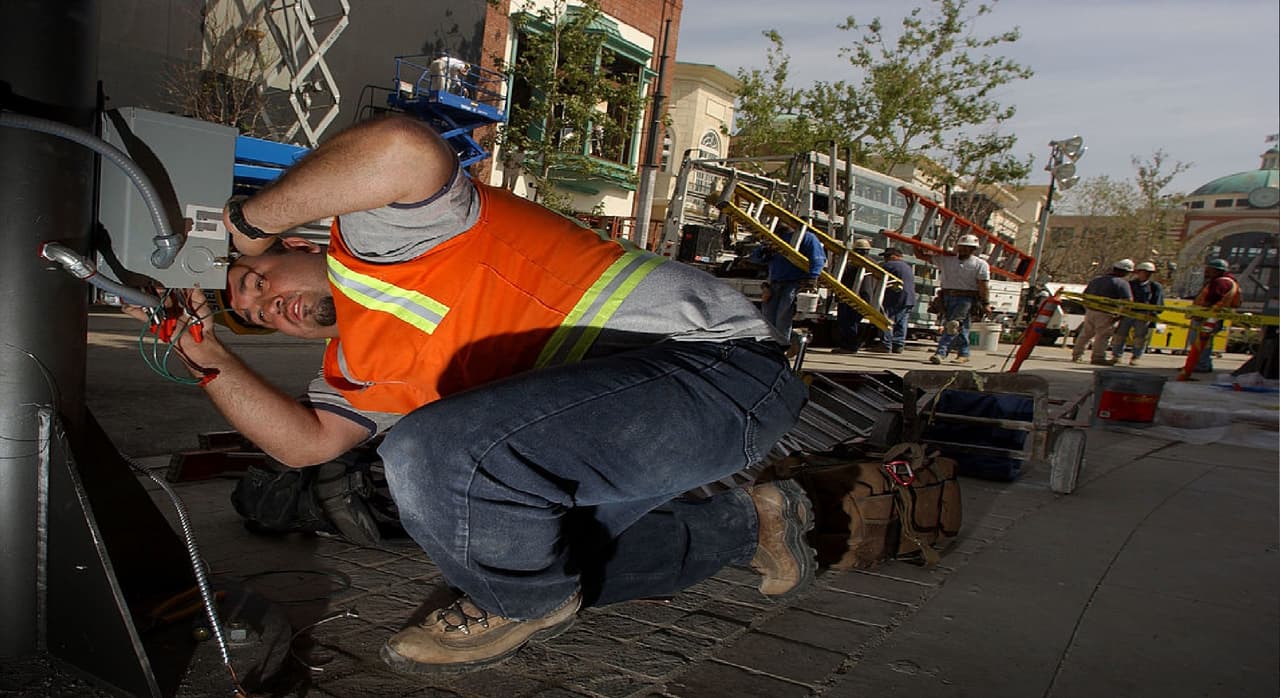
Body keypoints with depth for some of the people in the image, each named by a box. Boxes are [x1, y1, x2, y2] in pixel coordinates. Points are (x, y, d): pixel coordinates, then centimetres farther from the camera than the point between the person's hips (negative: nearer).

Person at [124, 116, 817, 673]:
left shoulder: (369, 234, -6)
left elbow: (405, 149, -28)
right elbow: (306, 439, 14)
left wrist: (252, 217, -14)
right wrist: (206, 355, 13)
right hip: (614, 408, 11)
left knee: (435, 452, -27)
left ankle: (525, 603, 5)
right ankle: (746, 524, 28)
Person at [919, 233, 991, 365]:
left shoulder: (980, 264, 3)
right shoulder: (946, 260, 12)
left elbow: (983, 286, -4)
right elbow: (922, 255, 14)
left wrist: (986, 304, -9)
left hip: (966, 299, -5)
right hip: (947, 297, 5)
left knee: (953, 325, -16)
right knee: (960, 327, 11)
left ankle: (940, 353, -22)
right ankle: (963, 354, 21)